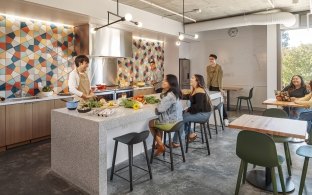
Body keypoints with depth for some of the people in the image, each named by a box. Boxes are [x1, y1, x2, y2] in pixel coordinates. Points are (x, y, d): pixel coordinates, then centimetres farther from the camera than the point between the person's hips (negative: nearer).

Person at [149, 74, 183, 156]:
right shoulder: (175, 93, 6)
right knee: (156, 122, 30)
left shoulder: (169, 95, -25)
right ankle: (159, 144, 34)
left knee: (151, 123, 14)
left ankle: (160, 145, 19)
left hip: (171, 123, -9)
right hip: (177, 121, 9)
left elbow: (160, 109, -22)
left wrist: (158, 104, -1)